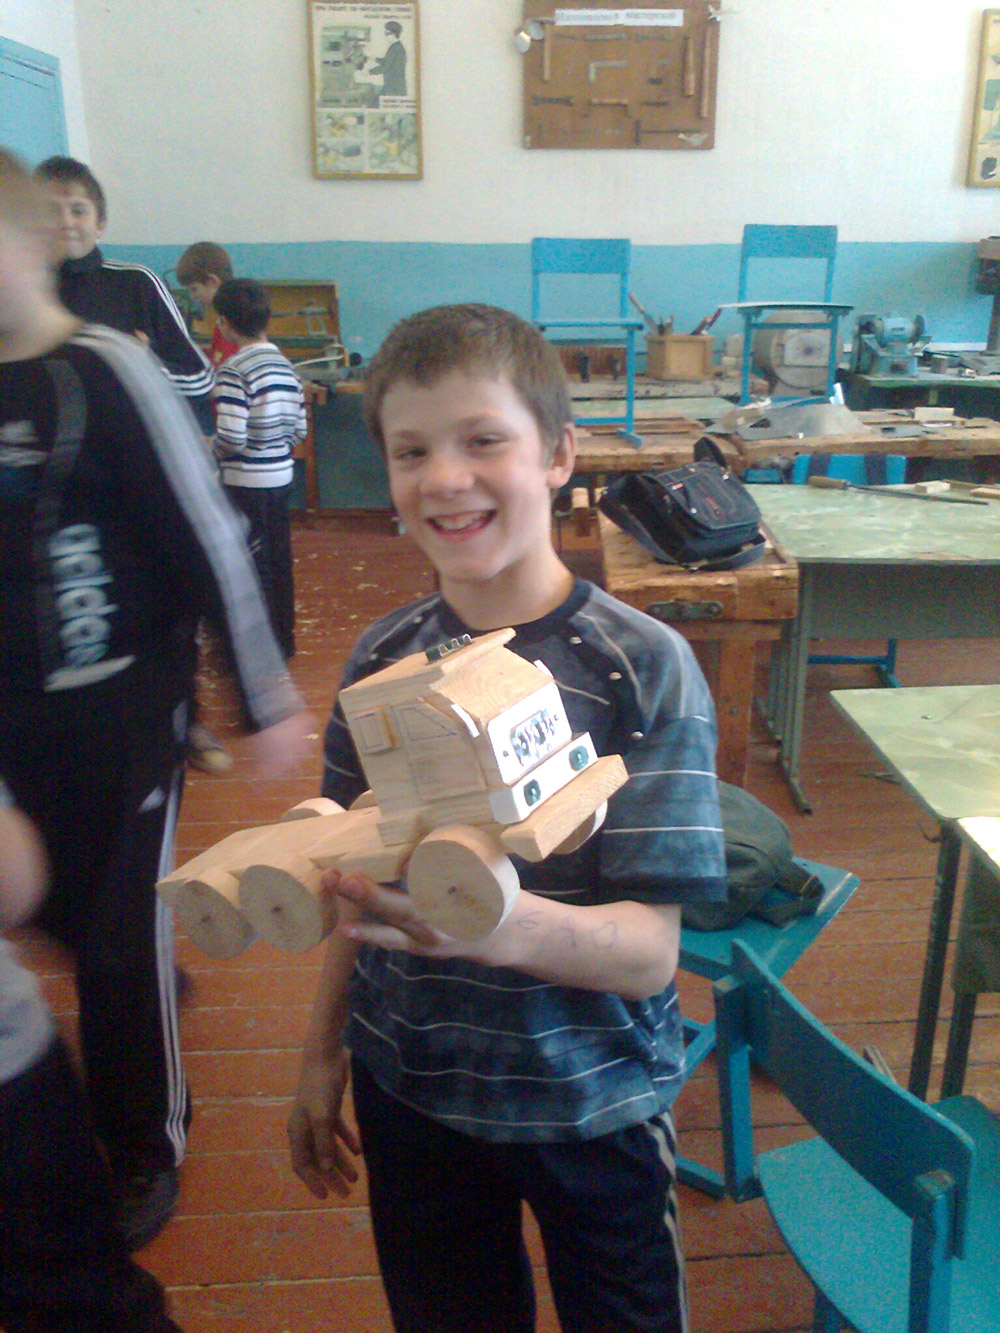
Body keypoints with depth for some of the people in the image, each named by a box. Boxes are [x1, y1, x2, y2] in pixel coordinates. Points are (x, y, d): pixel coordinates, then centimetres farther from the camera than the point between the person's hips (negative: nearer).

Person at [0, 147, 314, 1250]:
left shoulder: (106, 374, -14)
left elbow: (210, 544, -14)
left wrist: (268, 702, -13)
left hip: (125, 706, -5)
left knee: (121, 939, 6)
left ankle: (146, 1148, 30)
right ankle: (152, 975, 52)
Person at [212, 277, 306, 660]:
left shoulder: (234, 370, -16)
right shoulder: (286, 366, 7)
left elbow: (231, 437, -22)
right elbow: (299, 430, 8)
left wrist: (207, 449, -3)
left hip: (246, 482, -7)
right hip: (281, 476, 7)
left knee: (254, 564, 2)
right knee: (279, 559, 15)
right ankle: (284, 638, 26)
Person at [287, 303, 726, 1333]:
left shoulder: (645, 667, -19)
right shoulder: (382, 658, -7)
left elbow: (648, 950, -22)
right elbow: (361, 886, 4)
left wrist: (506, 923, -41)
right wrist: (322, 1054, 8)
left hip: (590, 1104, -3)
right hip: (407, 1092, 3)